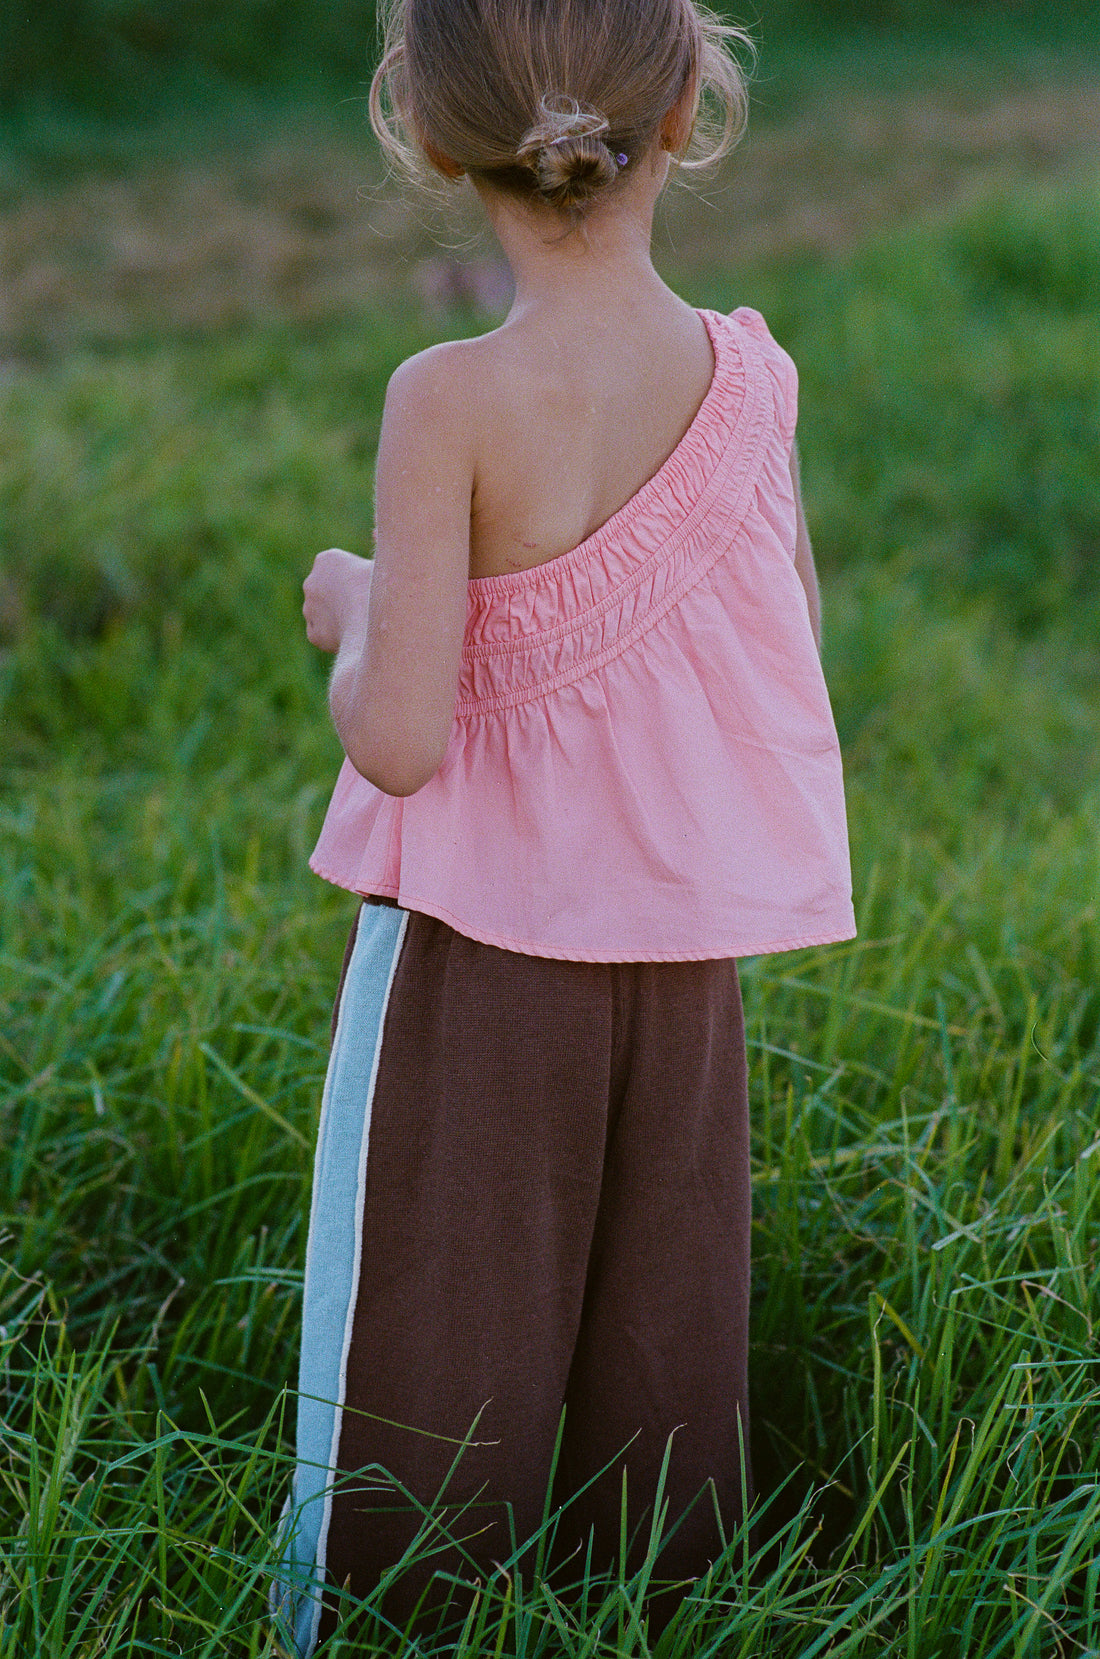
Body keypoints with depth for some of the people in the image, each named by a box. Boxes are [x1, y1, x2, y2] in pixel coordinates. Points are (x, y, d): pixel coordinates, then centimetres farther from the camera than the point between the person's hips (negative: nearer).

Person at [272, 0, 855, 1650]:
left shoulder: (451, 403, -21)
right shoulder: (753, 375, -8)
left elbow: (401, 739, -22)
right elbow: (790, 636, 6)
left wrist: (352, 609, -4)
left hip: (482, 942, -4)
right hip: (686, 953, 4)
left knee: (422, 1348, 10)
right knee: (660, 1342, 18)